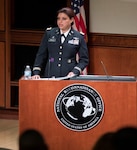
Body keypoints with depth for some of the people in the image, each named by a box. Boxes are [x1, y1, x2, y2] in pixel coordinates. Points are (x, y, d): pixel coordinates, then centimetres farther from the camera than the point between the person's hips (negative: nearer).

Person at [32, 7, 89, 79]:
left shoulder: (79, 37, 3)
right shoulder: (49, 33, 7)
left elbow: (84, 60, 5)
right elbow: (41, 55, 10)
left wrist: (74, 72, -10)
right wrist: (36, 73, -1)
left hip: (69, 77, -1)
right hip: (49, 77, 1)